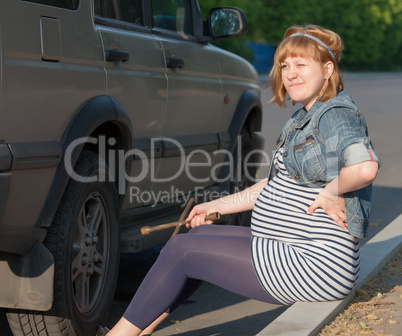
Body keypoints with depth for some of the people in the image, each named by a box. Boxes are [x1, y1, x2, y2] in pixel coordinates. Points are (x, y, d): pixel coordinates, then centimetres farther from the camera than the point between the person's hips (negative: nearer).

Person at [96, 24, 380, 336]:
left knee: (182, 251, -7)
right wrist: (217, 206, 25)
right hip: (291, 250, 11)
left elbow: (365, 167, -38)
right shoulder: (306, 118, 16)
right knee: (198, 237, 13)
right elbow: (275, 185, 24)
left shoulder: (336, 116, -16)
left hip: (315, 265, -11)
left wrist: (330, 193, -21)